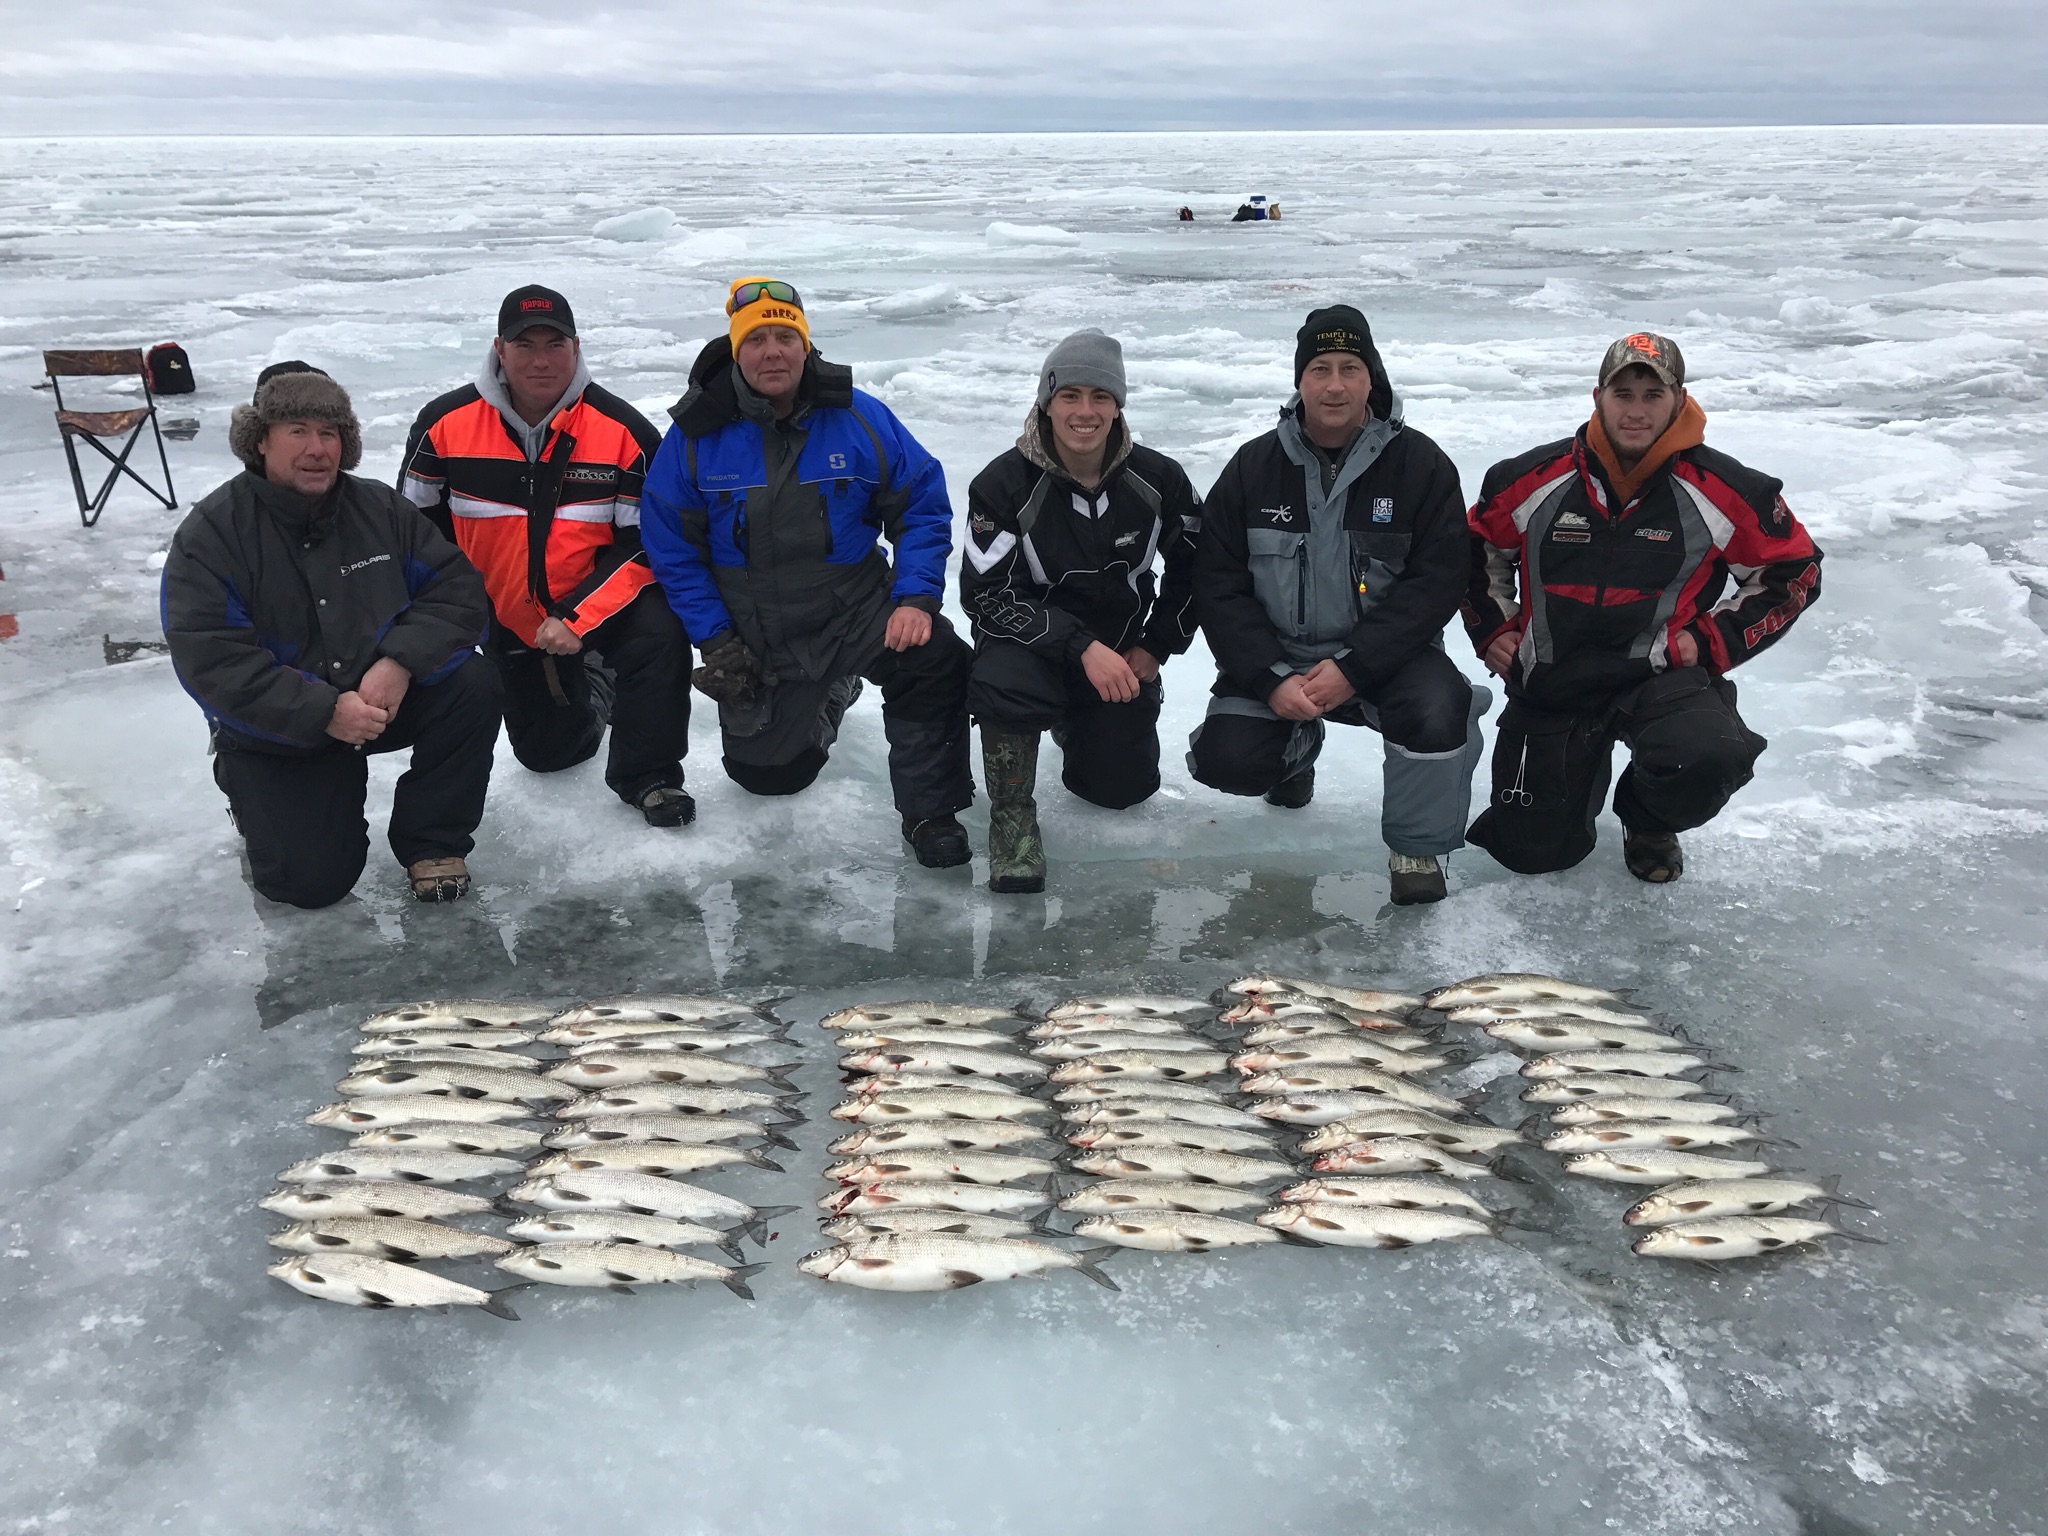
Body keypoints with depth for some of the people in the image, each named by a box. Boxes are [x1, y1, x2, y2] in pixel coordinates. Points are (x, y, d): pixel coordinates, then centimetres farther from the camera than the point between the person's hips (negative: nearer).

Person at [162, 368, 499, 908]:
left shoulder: (381, 508, -1)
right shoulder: (208, 534, -12)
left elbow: (456, 589, -7)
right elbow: (210, 662, -20)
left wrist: (401, 662, -25)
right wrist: (325, 712, -28)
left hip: (387, 697, 3)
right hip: (277, 732, -3)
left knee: (473, 683, -24)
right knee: (310, 879, -17)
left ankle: (431, 838, -6)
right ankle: (259, 801, 20)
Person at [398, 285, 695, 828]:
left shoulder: (622, 430, -17)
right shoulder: (445, 424, -12)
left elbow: (647, 542, -17)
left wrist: (578, 620, -26)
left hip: (599, 602, -2)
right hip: (506, 618, 2)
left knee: (659, 635, -34)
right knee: (547, 752, 10)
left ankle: (646, 775, -13)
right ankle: (589, 693, 45)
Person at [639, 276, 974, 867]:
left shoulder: (859, 419, -8)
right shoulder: (695, 436, -8)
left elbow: (922, 505, -3)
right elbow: (671, 547, -2)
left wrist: (915, 599, -17)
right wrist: (715, 642, -9)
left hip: (855, 612, -1)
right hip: (755, 637, 1)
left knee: (938, 658, -30)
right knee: (767, 774, 7)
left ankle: (930, 813, -9)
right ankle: (829, 696, 40)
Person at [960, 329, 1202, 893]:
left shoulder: (1158, 479, -8)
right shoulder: (1005, 483, -17)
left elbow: (1195, 566, 8)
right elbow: (987, 594, -21)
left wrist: (1156, 646, -1)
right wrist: (1082, 647, -30)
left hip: (1121, 656, 4)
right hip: (1032, 642, -3)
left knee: (1122, 786, 0)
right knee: (1004, 683, -37)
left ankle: (1072, 726, 35)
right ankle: (1012, 814, -11)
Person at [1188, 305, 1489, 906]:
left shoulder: (1421, 464, -4)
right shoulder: (1254, 467, 0)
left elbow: (1436, 583, -10)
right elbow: (1217, 585, -3)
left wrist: (1352, 668, -21)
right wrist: (1272, 679, -16)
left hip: (1382, 652, -1)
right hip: (1275, 658, 2)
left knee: (1438, 715, -32)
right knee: (1226, 758, -20)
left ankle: (1416, 847, -2)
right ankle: (1298, 745, 20)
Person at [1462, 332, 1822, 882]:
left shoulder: (1725, 491, -8)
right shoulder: (1534, 480, -5)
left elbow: (1793, 571, 3)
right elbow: (1478, 548, 13)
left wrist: (1712, 640, -4)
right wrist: (1493, 629, 6)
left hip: (1661, 673, -1)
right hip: (1550, 681, 2)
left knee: (1710, 760, -35)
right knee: (1532, 851, 1)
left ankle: (1648, 822, 5)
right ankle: (1586, 764, 38)